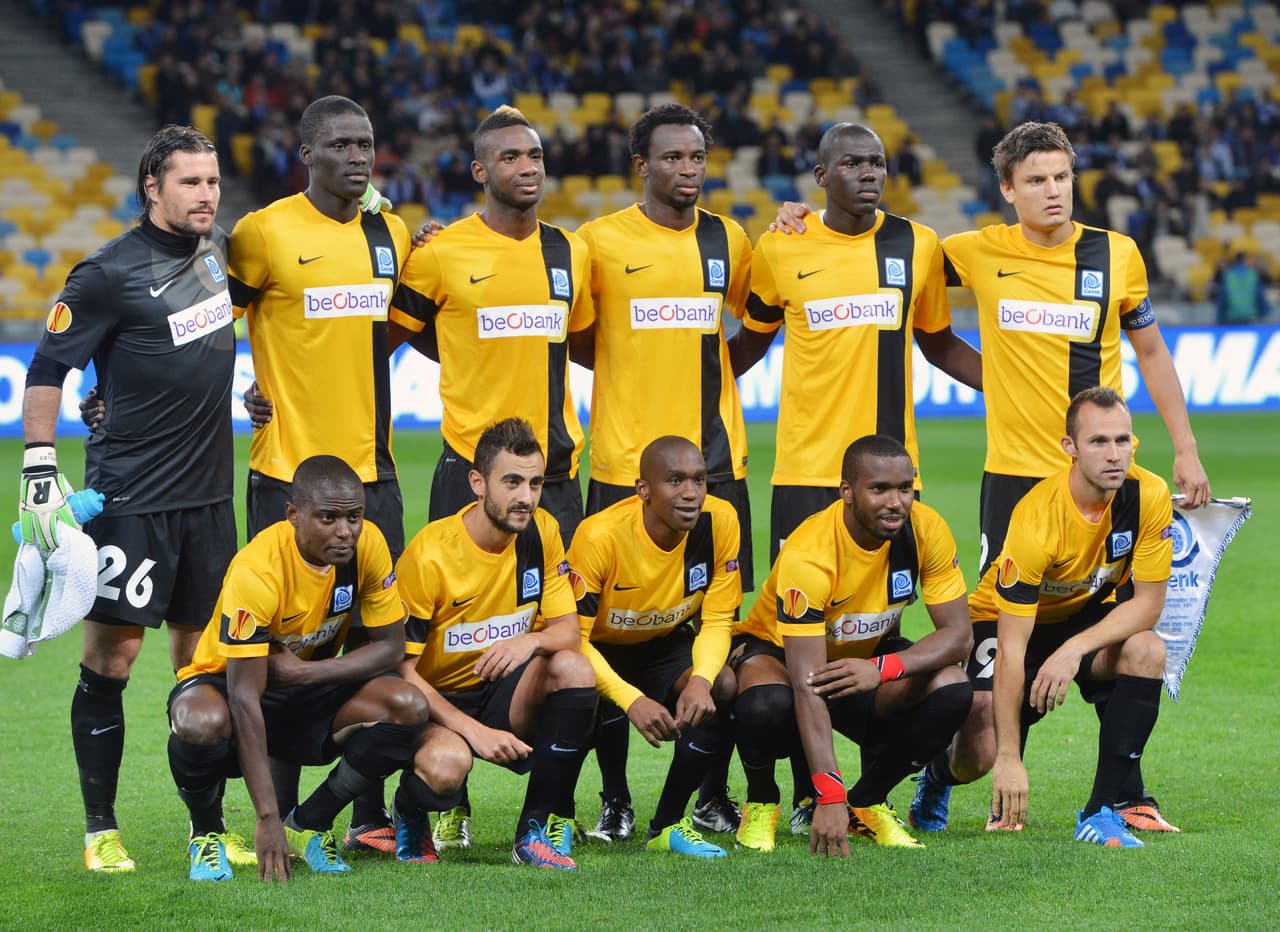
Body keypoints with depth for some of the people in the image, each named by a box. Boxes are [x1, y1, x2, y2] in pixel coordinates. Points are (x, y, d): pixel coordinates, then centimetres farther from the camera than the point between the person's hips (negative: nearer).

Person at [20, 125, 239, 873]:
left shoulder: (217, 250, 9)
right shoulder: (111, 273, -11)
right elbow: (47, 369, -9)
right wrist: (40, 470, -15)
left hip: (209, 494, 7)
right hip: (132, 496, -7)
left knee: (204, 658, 9)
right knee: (113, 653, -6)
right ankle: (101, 830, 1)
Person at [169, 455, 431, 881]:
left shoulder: (367, 544, -15)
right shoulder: (256, 571, -30)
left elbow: (389, 646, -7)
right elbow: (245, 700, -32)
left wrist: (304, 672, -24)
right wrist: (267, 818, -36)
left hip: (310, 687, 5)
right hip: (223, 681, -5)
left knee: (409, 709, -22)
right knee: (203, 723, -39)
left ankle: (309, 825, -2)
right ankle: (206, 833, -6)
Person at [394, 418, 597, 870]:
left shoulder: (540, 533, -3)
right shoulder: (429, 555, -19)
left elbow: (568, 631, -2)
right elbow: (401, 669, -18)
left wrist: (532, 641, -28)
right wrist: (475, 731, -28)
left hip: (504, 696, 5)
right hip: (436, 698, -5)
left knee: (574, 669, -26)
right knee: (447, 764, -38)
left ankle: (538, 828, -13)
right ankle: (409, 809, 3)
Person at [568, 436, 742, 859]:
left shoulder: (720, 521, -19)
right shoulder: (601, 537, -29)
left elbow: (717, 620, -11)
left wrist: (701, 678, -33)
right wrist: (632, 700, -39)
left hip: (666, 648, 3)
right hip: (600, 651, -3)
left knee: (723, 687, -27)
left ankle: (668, 824, -11)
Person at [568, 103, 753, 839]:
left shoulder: (728, 241, 9)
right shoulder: (601, 241, -1)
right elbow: (576, 342, 6)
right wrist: (643, 373, -4)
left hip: (716, 462, 3)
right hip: (624, 465, -3)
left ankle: (714, 793, 12)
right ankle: (614, 796, 8)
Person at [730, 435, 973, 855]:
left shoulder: (926, 530, -21)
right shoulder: (807, 555, -34)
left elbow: (958, 634, -20)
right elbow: (807, 686, -39)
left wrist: (883, 668, -41)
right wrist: (829, 796, -48)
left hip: (867, 652, 4)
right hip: (779, 649, -4)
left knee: (951, 691, -25)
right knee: (768, 706, -39)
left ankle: (869, 802, 0)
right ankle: (761, 801, -3)